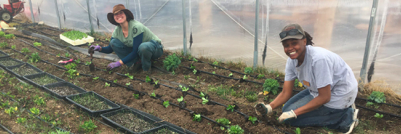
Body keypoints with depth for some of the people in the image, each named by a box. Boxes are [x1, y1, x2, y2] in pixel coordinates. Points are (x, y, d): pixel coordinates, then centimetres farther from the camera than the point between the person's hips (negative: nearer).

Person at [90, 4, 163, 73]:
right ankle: (136, 63, -8)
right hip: (137, 50, 6)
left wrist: (119, 63, -30)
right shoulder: (117, 31, -7)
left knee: (143, 47, -43)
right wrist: (100, 48, -20)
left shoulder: (136, 27, -28)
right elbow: (110, 49, 2)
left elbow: (135, 52, -28)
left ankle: (146, 68, -11)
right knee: (114, 42, -10)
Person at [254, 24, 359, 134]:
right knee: (287, 110, 8)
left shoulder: (318, 59, -32)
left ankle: (344, 117, -4)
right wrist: (270, 107, -23)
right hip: (319, 91, 8)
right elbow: (286, 93, -5)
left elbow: (324, 97, -26)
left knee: (290, 118, -11)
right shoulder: (292, 60, -8)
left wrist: (294, 113, -25)